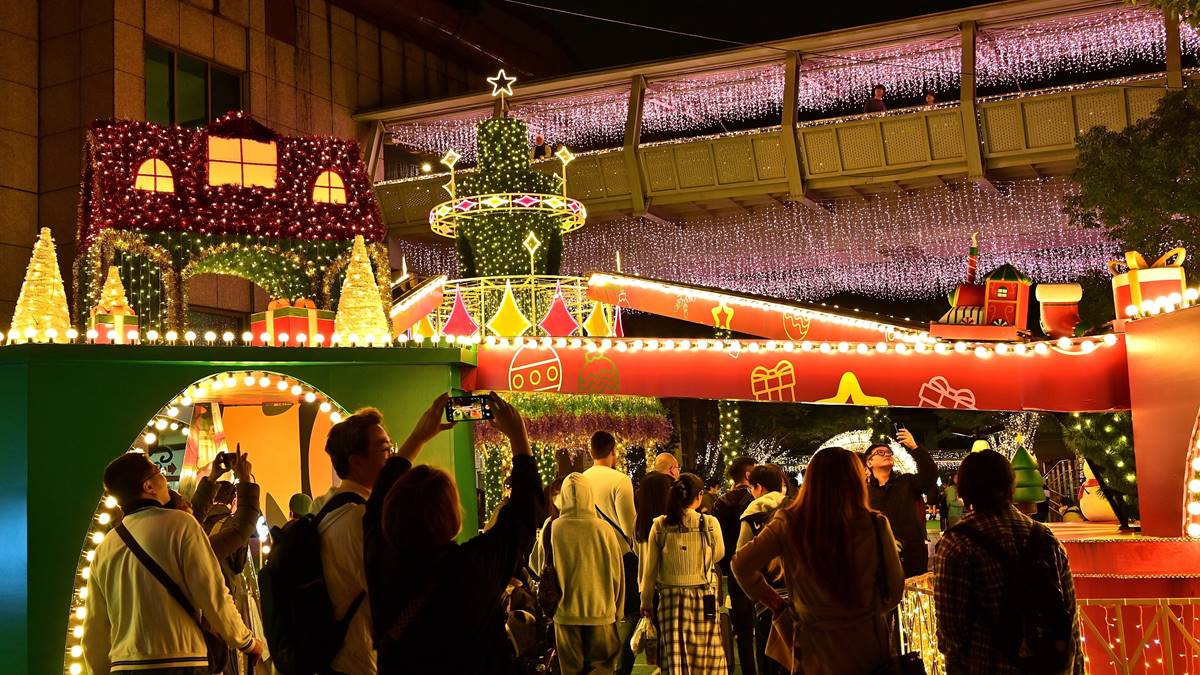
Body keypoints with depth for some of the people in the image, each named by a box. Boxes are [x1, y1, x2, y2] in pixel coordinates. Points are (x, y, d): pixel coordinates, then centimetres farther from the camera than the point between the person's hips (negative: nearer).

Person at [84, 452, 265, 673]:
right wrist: (248, 642, 4)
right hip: (180, 664, -5)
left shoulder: (104, 549, 9)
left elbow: (95, 628, 12)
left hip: (123, 665, 6)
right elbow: (214, 597, -10)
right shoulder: (179, 524, -6)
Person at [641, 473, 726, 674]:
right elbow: (718, 555, 10)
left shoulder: (660, 525, -3)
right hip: (703, 598, -1)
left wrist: (646, 602, 10)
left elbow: (650, 568, 1)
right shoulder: (710, 523, -7)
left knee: (674, 658, 5)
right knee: (704, 656, 8)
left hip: (670, 598, 1)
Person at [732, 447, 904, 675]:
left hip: (815, 650, 1)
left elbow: (742, 564, -7)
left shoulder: (788, 525, -11)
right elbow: (894, 588, -5)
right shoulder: (875, 525, -14)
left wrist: (774, 601, 5)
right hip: (868, 648, 0)